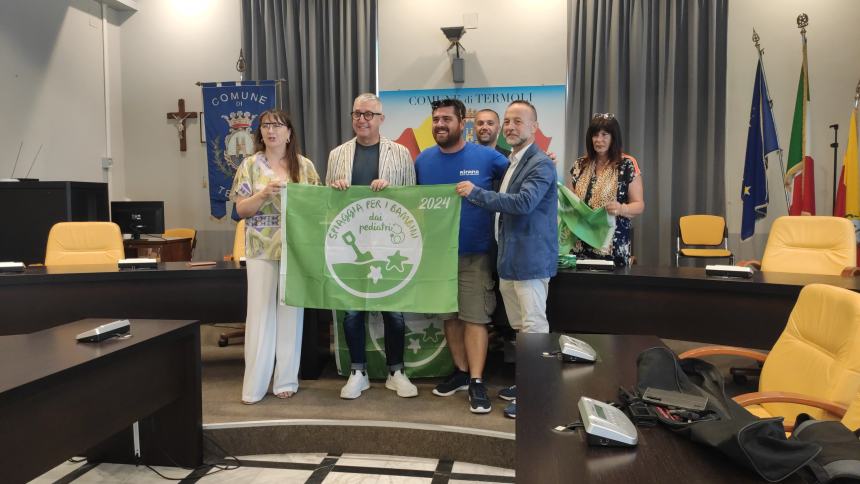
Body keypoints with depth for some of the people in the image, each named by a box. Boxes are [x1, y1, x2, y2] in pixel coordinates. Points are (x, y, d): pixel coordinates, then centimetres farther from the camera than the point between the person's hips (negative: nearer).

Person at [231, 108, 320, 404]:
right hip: (262, 250, -1)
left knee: (291, 311, 6)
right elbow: (241, 210, -1)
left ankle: (286, 380, 17)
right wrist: (264, 193, -17)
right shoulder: (250, 165, 3)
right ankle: (254, 385, 9)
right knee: (260, 312, 0)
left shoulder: (304, 165, 5)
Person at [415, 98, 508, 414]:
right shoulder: (423, 160, 3)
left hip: (475, 253, -3)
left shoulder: (486, 157, -6)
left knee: (475, 317, -2)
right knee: (449, 315, 13)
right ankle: (461, 371, 28)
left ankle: (477, 382, 6)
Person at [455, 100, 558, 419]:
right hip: (509, 259, 10)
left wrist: (476, 193, -18)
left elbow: (523, 202, -25)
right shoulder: (513, 162, 17)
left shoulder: (541, 164, -11)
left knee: (534, 326, -3)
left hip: (530, 259, -9)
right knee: (519, 327, 17)